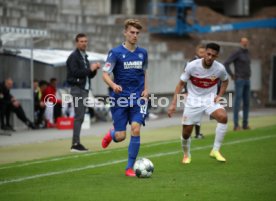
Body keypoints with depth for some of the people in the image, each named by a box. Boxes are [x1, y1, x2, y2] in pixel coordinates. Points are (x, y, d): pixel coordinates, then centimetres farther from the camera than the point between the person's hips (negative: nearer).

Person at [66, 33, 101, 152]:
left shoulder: (84, 57, 20)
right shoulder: (74, 57, -7)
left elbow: (89, 75, 22)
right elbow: (75, 72, -18)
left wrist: (94, 69, 3)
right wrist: (90, 69, -15)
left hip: (84, 89, 9)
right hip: (77, 89, -9)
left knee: (80, 117, 8)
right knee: (79, 116, -12)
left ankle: (76, 143, 10)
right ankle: (75, 144, -13)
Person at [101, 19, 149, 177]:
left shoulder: (143, 53, 8)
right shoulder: (115, 53, -5)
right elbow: (105, 74, -8)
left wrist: (146, 89, 6)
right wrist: (113, 85, -28)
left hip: (138, 98, 2)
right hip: (120, 98, -2)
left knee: (136, 129, -16)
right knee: (120, 137, -3)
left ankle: (130, 167, -4)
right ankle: (111, 134, 38)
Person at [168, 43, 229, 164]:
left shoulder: (220, 68, -11)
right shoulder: (192, 66, -17)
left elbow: (225, 81, 13)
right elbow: (181, 84, -7)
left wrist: (219, 95, -3)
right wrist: (173, 104, -12)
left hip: (210, 100, 1)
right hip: (193, 101, -1)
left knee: (223, 117, -29)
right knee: (186, 132, 0)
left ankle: (215, 150, -16)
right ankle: (186, 155, 33)